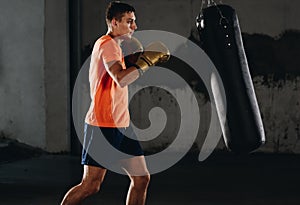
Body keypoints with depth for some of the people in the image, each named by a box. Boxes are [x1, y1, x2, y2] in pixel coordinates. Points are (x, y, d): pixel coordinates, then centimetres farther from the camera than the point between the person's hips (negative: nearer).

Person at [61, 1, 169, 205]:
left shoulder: (113, 45, 19)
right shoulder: (108, 45, -13)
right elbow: (121, 79, -29)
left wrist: (141, 59, 9)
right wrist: (146, 60, -21)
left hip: (121, 126, 10)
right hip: (103, 125, -10)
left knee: (142, 179, 7)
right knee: (91, 185, -6)